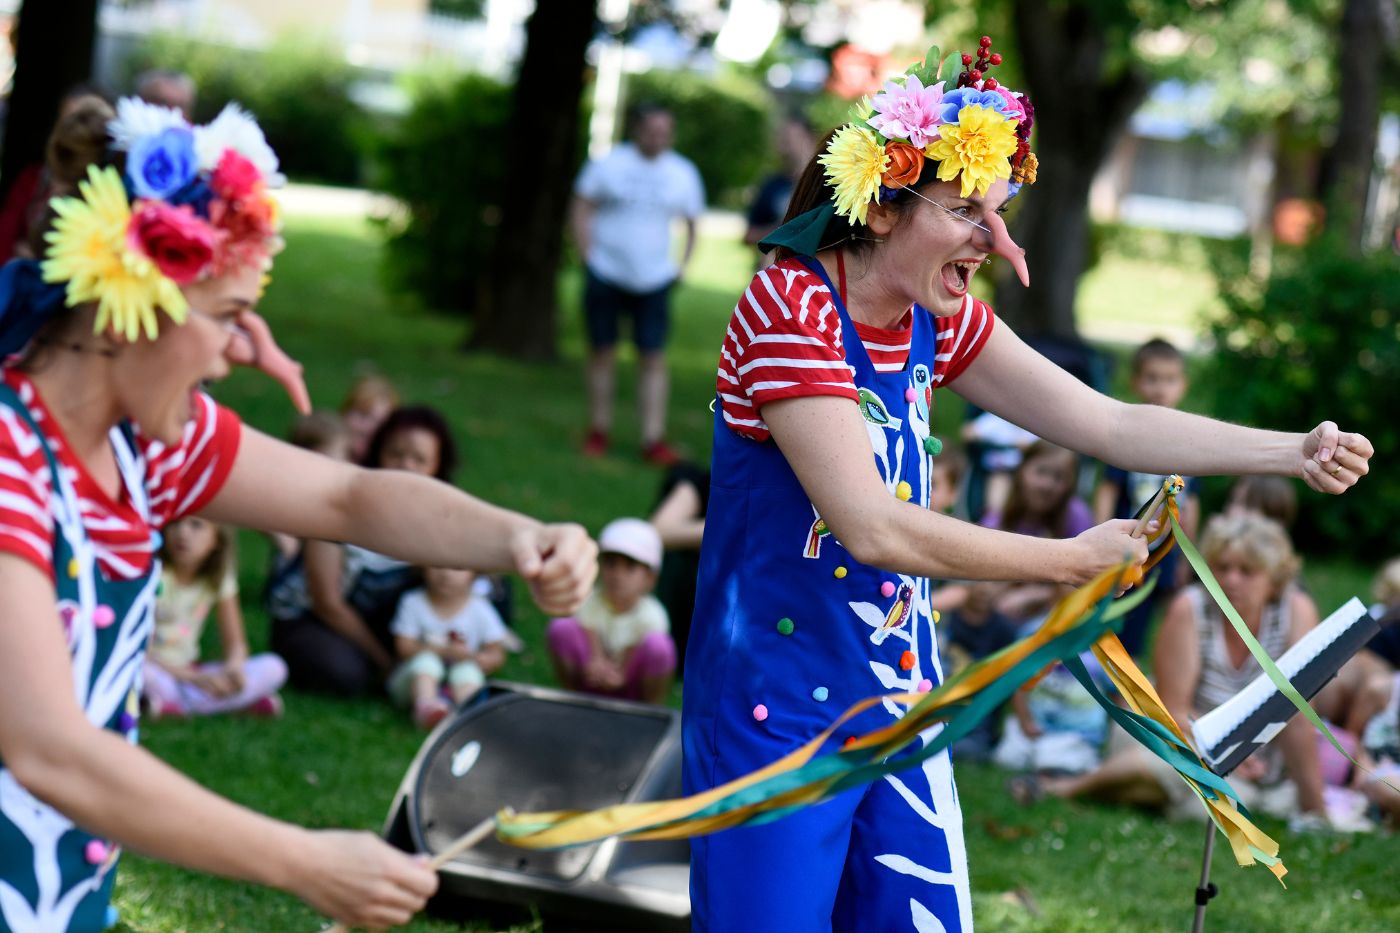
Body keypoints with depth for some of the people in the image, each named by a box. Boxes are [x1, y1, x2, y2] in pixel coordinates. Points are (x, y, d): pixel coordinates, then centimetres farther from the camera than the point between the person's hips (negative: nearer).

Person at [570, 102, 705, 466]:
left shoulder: (683, 173, 4)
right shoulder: (609, 164, -2)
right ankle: (599, 432, 15)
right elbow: (581, 208, 0)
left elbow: (692, 223, 11)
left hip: (654, 281, 1)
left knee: (653, 359, -5)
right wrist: (589, 256, -7)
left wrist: (681, 266, 2)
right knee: (603, 354, 5)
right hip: (606, 275, -1)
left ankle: (654, 440, -6)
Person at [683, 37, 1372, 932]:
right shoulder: (790, 308, -18)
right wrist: (1069, 561, -17)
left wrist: (1295, 452, -5)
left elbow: (1110, 424, 6)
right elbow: (871, 526, -24)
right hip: (779, 717, -7)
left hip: (900, 693, 7)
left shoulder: (939, 321, 5)